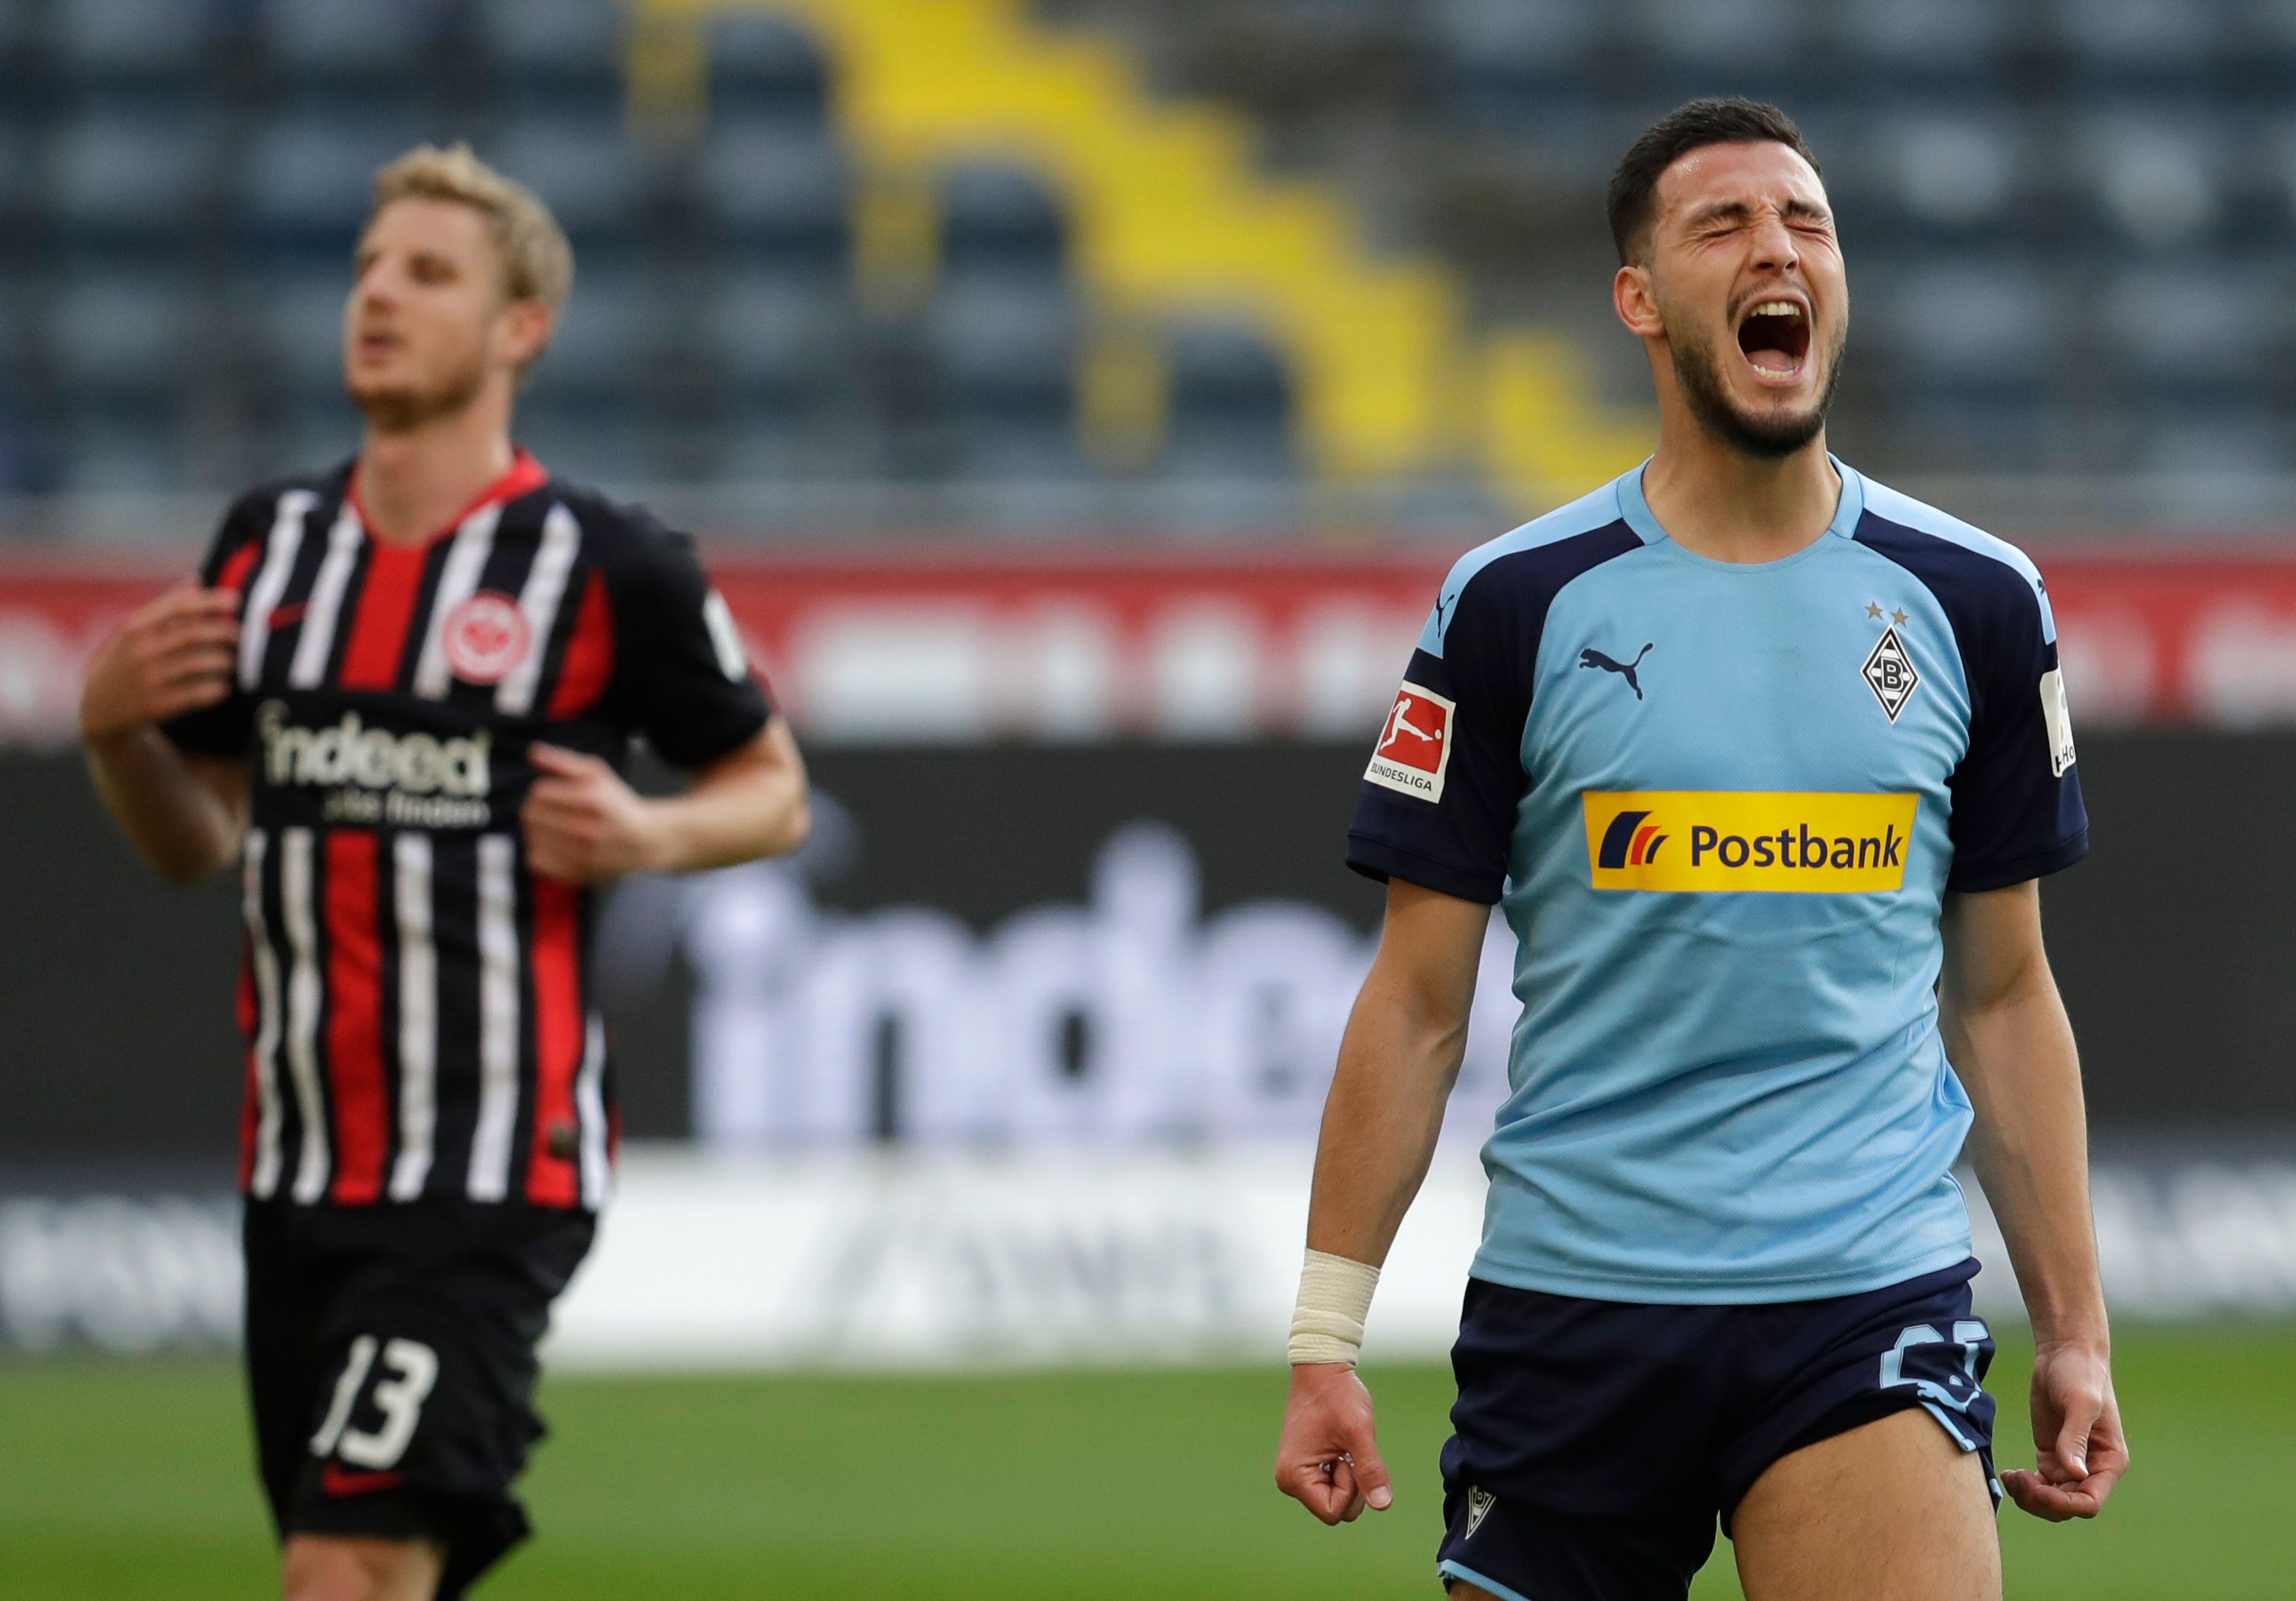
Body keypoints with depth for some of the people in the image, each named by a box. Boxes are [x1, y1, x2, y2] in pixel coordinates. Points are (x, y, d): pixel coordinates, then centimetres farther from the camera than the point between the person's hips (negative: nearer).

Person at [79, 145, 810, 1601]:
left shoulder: (610, 567, -6)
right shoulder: (270, 546, 10)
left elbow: (775, 792, 6)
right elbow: (195, 839, 18)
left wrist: (650, 836, -15)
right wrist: (116, 727, -3)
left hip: (494, 1176, -6)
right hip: (297, 1171, 6)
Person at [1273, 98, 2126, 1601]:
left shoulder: (1975, 603, 6)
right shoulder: (1513, 605, 1)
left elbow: (2006, 993, 13)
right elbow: (1418, 1005, 4)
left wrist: (2076, 1333, 9)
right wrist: (1325, 1340, 0)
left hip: (1870, 1298, 0)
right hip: (1568, 1297, 0)